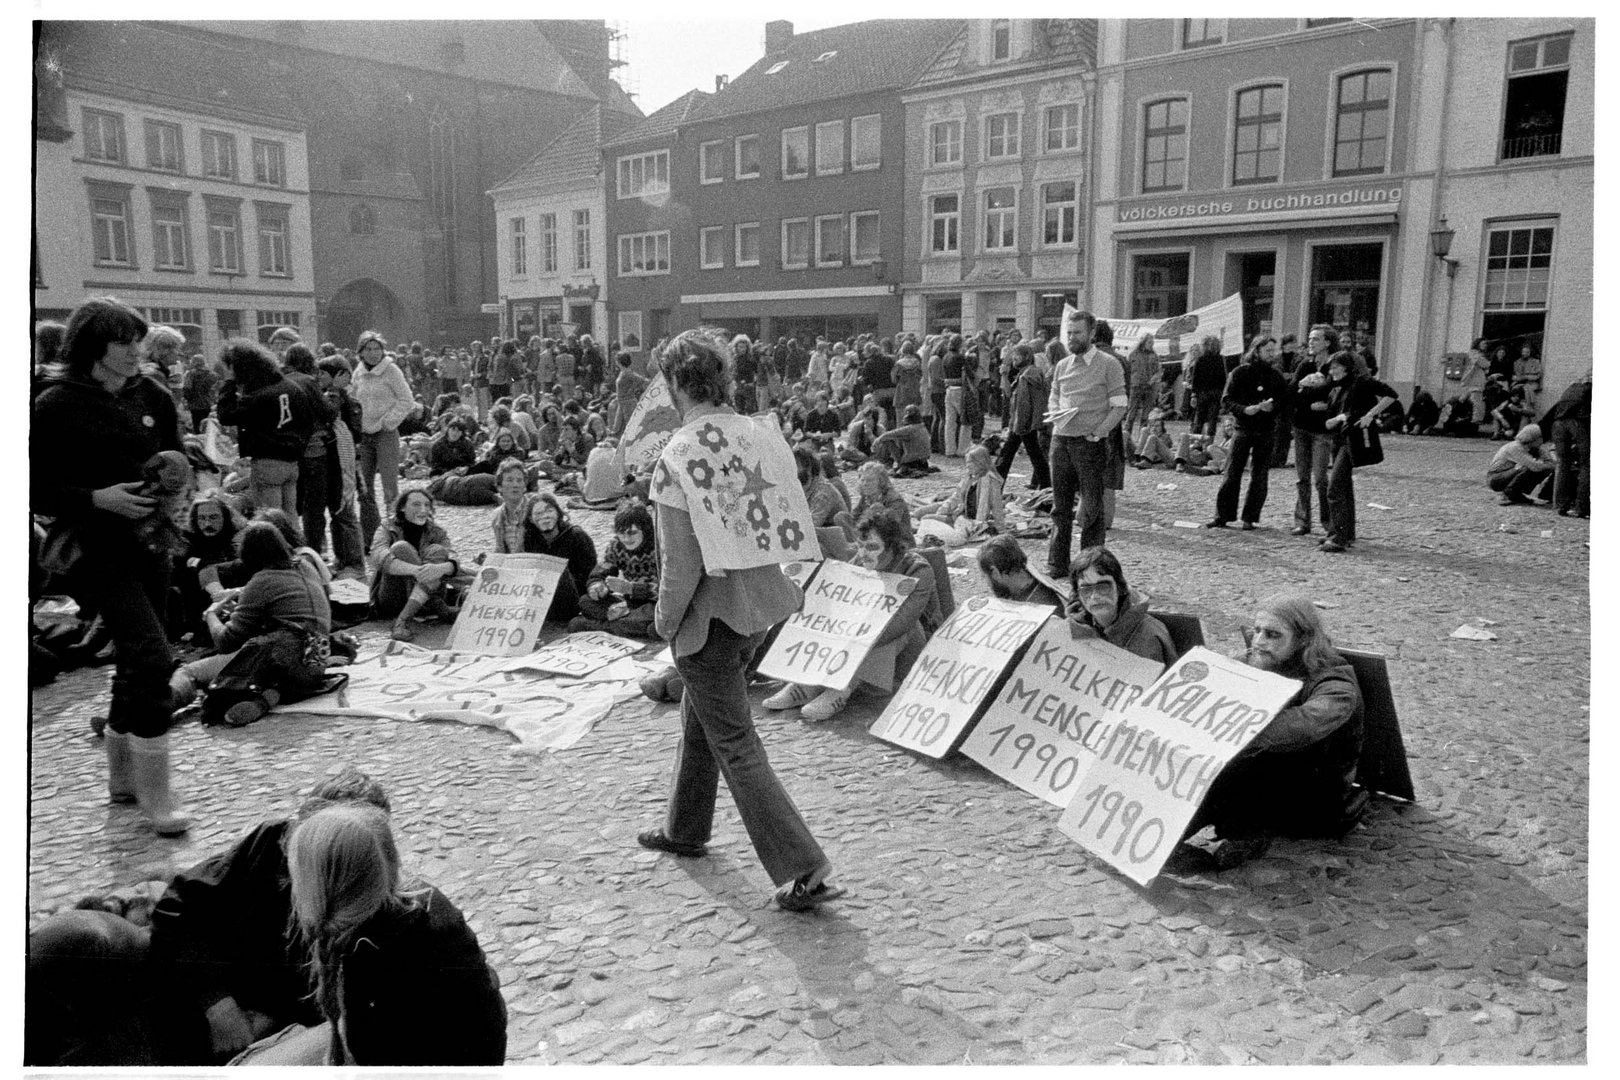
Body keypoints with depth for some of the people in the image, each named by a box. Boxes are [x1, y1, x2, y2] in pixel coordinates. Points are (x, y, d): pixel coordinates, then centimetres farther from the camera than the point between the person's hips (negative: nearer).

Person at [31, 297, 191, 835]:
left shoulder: (152, 395, 4)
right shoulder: (56, 405, -10)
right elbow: (35, 489, -7)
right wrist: (98, 498, -20)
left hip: (148, 542, 6)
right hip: (94, 549, -6)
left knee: (137, 660, 14)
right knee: (152, 656, -16)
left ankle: (122, 775, 31)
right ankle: (154, 789, -4)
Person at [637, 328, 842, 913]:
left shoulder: (676, 458, -19)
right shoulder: (761, 433, -2)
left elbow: (682, 562, -18)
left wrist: (665, 619, -3)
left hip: (710, 612, -7)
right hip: (760, 601, 8)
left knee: (736, 745, 2)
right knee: (700, 716, 26)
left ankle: (803, 870, 2)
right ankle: (685, 829, 45)